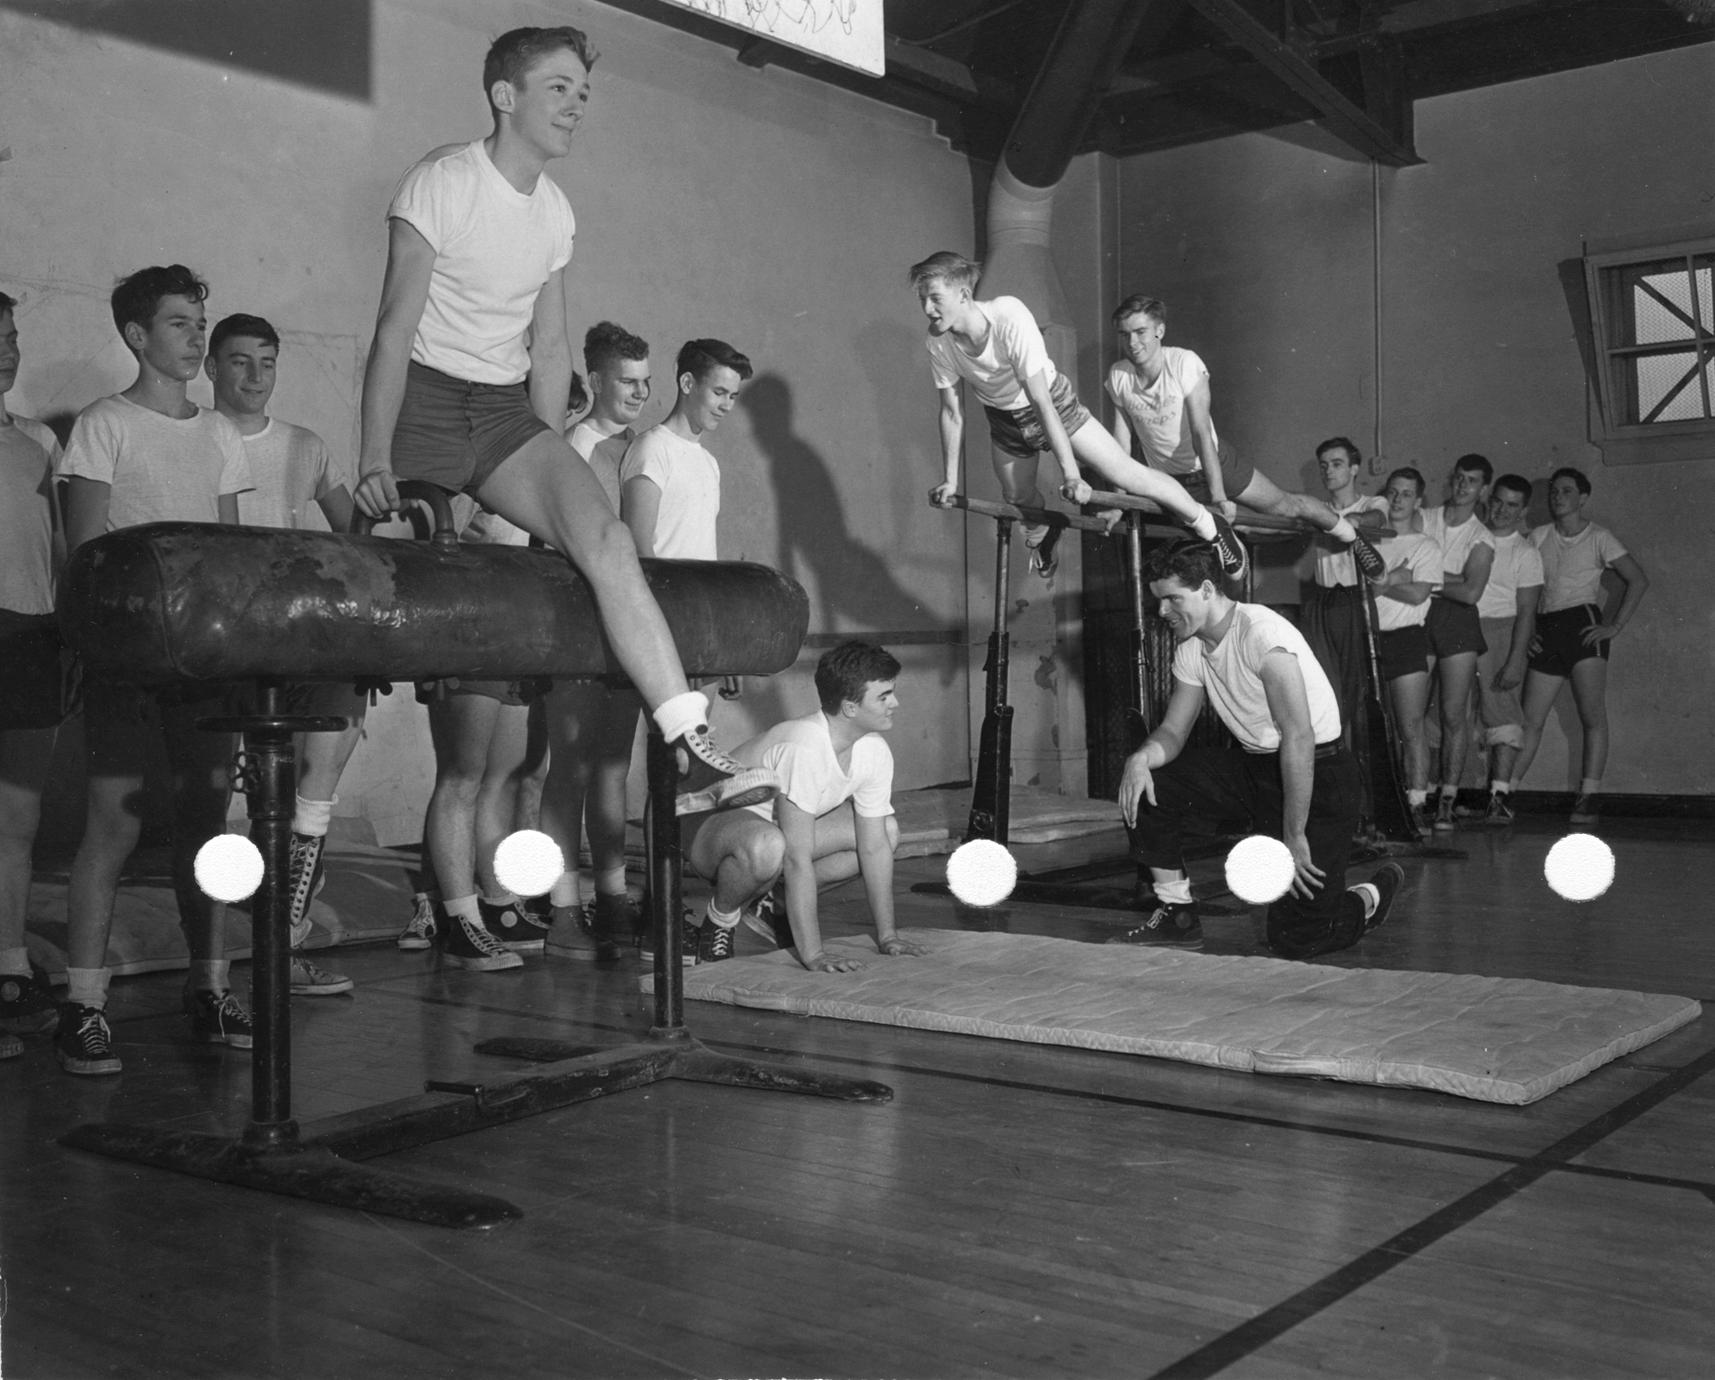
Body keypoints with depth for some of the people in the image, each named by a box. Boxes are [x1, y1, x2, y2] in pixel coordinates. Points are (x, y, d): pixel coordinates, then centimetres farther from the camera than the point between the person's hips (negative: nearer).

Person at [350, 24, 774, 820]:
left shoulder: (555, 210, 12)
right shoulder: (442, 183, -7)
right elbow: (397, 326, -13)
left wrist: (548, 477, 7)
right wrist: (374, 464, -21)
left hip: (505, 410, 3)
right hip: (425, 401, -3)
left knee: (605, 538, -19)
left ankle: (692, 755, -26)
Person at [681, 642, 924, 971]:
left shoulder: (875, 752, -11)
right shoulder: (802, 749, -35)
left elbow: (874, 846, -4)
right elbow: (797, 859, -36)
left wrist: (887, 936, -6)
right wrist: (813, 955, -36)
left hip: (779, 822, 8)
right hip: (713, 822, -8)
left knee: (887, 831, -1)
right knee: (768, 848, -42)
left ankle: (774, 903, 6)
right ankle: (719, 920, -9)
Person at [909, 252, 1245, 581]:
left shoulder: (1010, 319, -35)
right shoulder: (939, 342, -22)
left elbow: (1040, 401, -33)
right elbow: (952, 412, -8)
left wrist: (1070, 472, -32)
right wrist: (950, 480, -3)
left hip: (1054, 405, -4)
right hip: (1005, 420, 4)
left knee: (1128, 475, -8)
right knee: (1019, 498, 16)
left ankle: (1210, 526, 11)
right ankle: (1041, 538, 53)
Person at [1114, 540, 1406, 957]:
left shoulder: (1261, 633, -23)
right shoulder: (1191, 650, 3)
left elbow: (1299, 739, -27)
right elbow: (1173, 730, 8)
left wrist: (1294, 837, -26)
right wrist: (1142, 757, -17)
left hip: (1317, 774, -7)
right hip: (1252, 765, 8)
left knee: (1296, 939, -11)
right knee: (1145, 788, -10)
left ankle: (1374, 896, 22)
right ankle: (1177, 917, 5)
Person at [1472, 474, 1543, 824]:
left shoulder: (1526, 553, 3)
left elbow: (1526, 612, -4)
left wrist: (1516, 660, -12)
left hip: (1499, 630, -3)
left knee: (1500, 709, -11)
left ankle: (1500, 795, -15)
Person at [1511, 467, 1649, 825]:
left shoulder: (1599, 537, 3)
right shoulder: (1538, 537, 14)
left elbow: (1639, 581, -1)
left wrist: (1615, 625, -8)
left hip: (1582, 624, -3)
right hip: (1545, 629, 4)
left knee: (1593, 715, -11)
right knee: (1530, 719, 1)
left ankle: (1589, 799, -12)